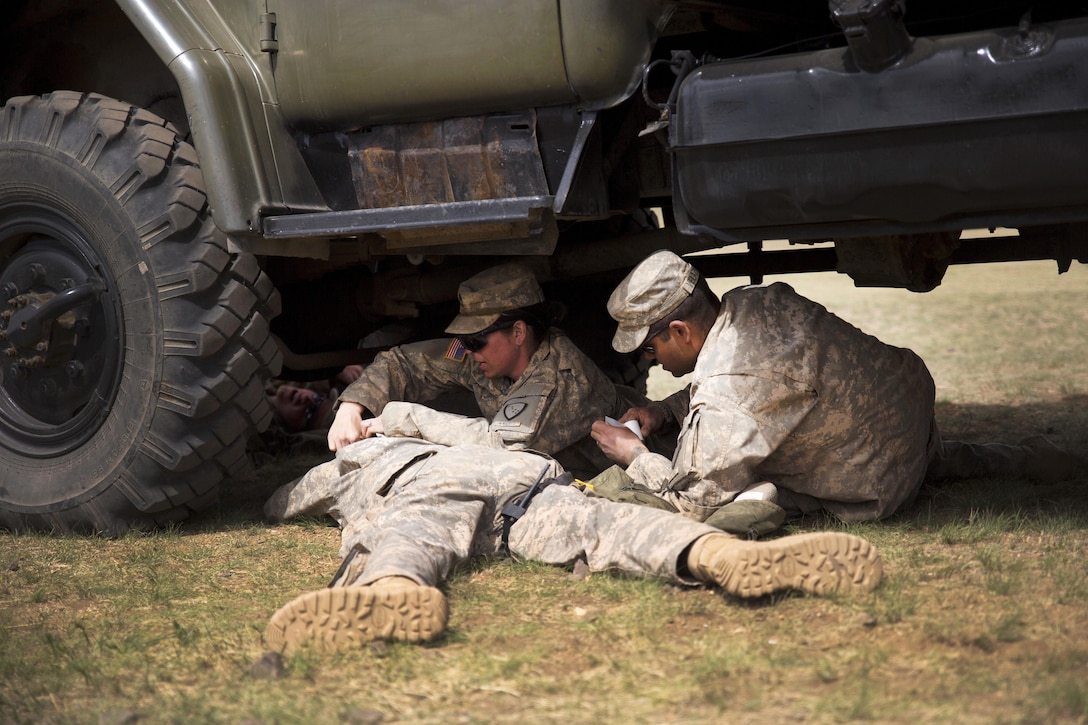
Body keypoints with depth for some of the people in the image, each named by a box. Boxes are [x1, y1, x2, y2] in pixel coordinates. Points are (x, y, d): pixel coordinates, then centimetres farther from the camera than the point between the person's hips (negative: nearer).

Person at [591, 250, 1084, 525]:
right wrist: (664, 409, 4)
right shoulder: (751, 302, -6)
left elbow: (697, 502, -22)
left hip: (884, 486, -9)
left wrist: (633, 456, -8)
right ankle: (1020, 459, 28)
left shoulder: (723, 403, -32)